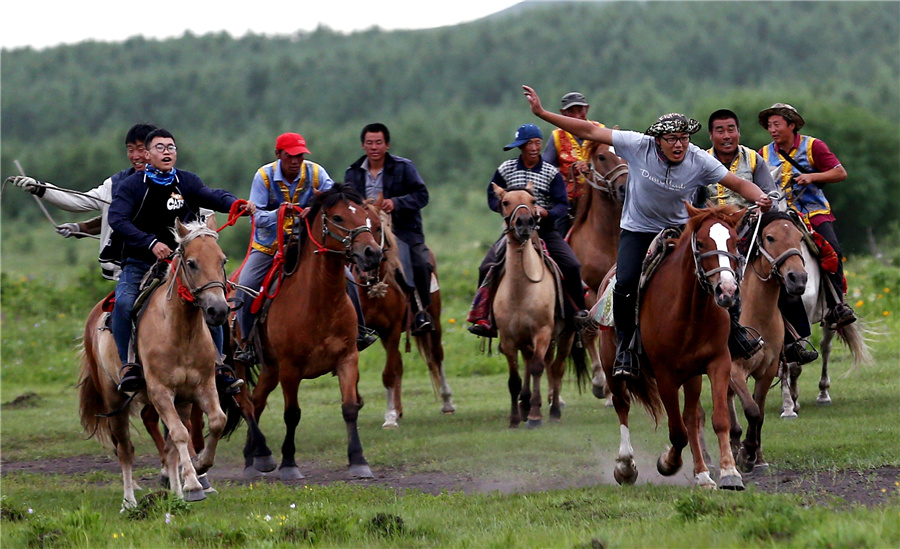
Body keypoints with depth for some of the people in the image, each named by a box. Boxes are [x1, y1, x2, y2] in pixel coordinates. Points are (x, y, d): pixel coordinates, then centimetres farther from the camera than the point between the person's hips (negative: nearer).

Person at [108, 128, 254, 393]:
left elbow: (213, 197, -9)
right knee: (125, 302, -29)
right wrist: (151, 243, -29)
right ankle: (129, 366, -21)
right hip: (139, 264, -3)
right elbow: (118, 220, -16)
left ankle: (217, 366, -2)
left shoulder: (187, 182, 8)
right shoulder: (130, 186, -1)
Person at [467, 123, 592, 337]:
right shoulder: (505, 169, 3)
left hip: (546, 229, 0)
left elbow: (562, 205, -5)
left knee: (572, 266, -18)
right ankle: (484, 318, -6)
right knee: (487, 268, -17)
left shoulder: (551, 173, 1)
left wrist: (547, 212, -26)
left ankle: (579, 312, 2)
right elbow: (493, 198, 5)